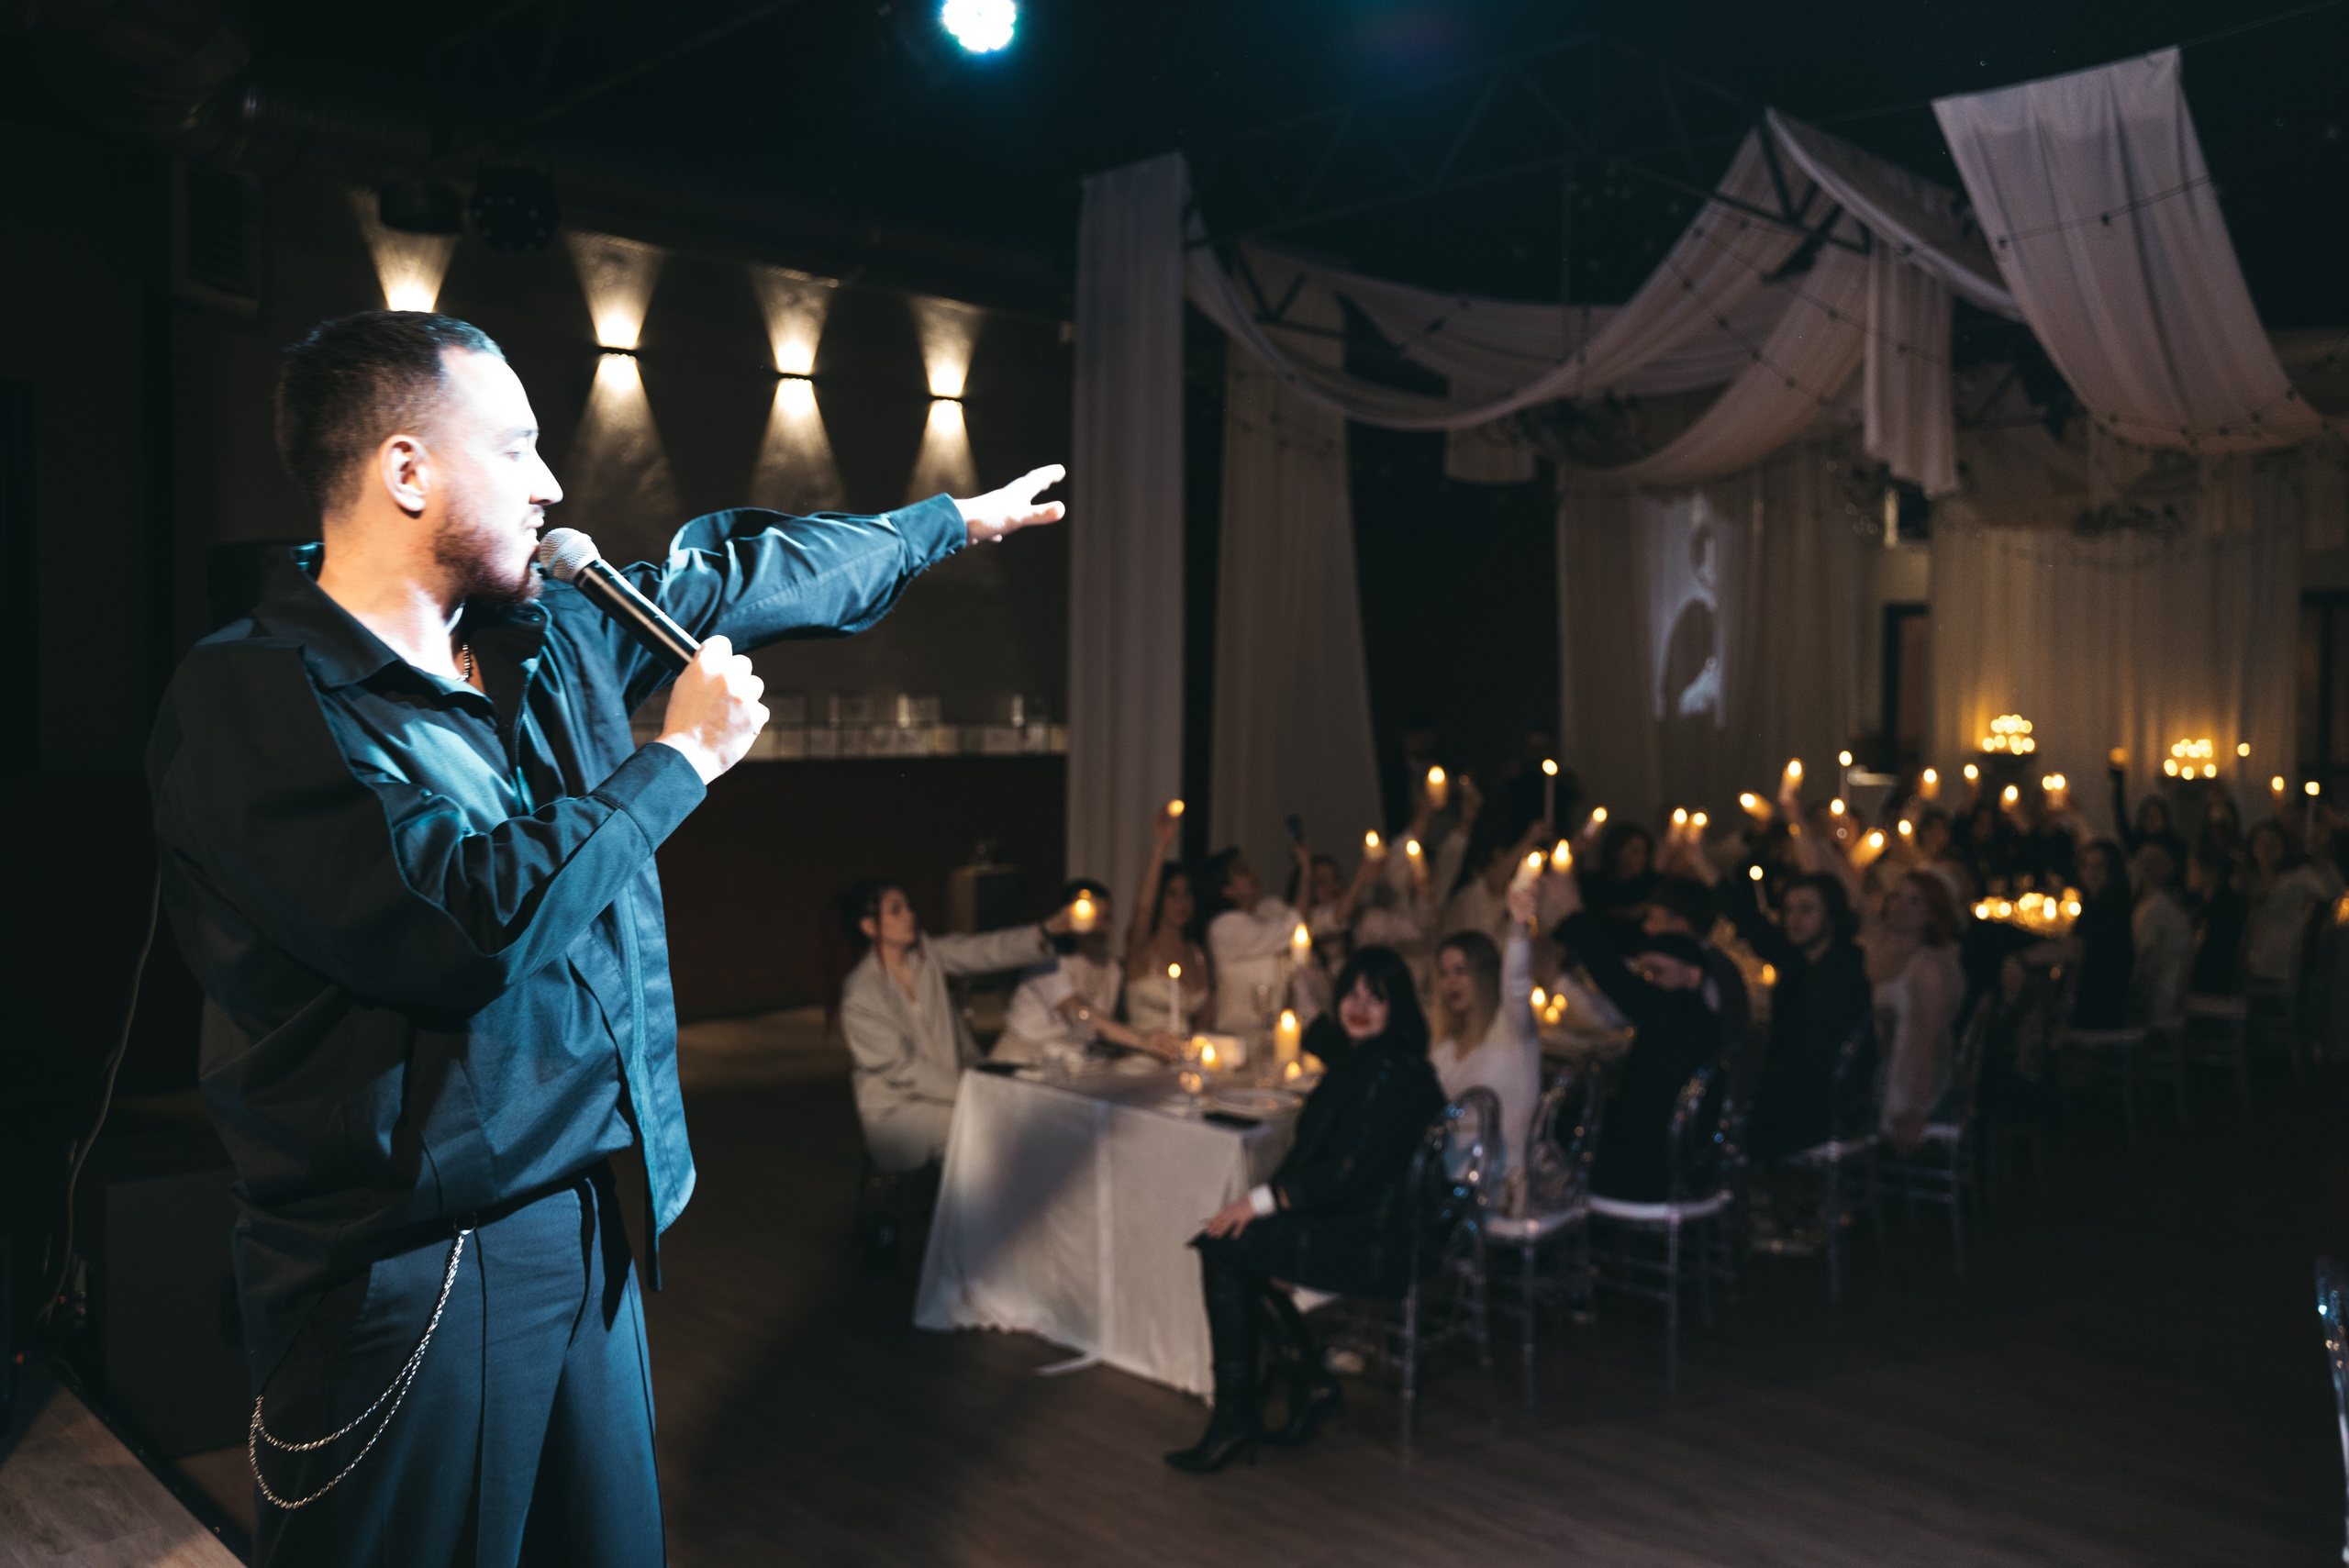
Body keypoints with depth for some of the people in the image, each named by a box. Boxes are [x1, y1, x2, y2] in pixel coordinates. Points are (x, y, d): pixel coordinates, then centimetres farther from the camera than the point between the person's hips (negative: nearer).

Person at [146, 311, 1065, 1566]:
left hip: (589, 1228, 7)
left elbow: (750, 576, 21)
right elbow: (475, 923, -27)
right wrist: (684, 756, -14)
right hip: (413, 1268, -7)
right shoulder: (248, 700, -16)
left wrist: (960, 517, 31)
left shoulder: (553, 637, 8)